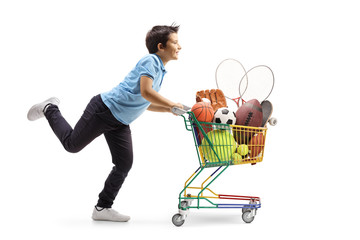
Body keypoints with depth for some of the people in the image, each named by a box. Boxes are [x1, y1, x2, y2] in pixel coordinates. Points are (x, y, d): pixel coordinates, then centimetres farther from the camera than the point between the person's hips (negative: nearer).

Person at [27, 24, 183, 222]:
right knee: (72, 144, 5)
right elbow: (145, 92, -31)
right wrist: (173, 105, -24)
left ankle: (103, 208, 11)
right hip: (104, 109, -9)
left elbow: (146, 104, 17)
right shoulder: (150, 61, -17)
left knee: (124, 165, 2)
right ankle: (50, 110, 29)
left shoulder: (160, 71, 13)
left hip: (120, 123, 9)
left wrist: (171, 109, 5)